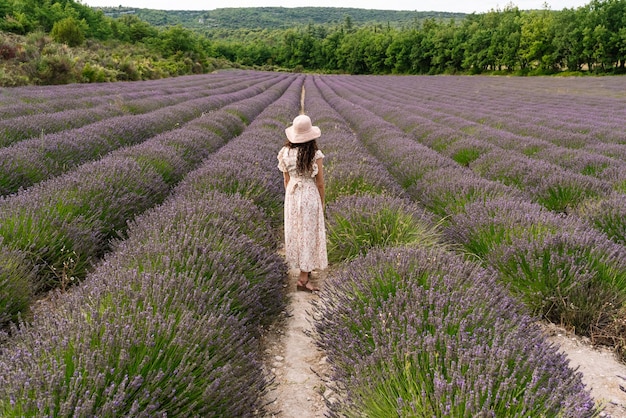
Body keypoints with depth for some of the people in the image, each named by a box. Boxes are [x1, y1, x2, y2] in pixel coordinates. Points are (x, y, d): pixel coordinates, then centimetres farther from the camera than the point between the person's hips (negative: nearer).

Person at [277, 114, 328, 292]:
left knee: (294, 231, 19)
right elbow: (319, 183, -9)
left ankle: (304, 268, 37)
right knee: (309, 234, 2)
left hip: (292, 195, 5)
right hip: (310, 196, -5)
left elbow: (286, 180, 4)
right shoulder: (315, 155, -15)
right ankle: (303, 279, 4)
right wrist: (322, 203, 5)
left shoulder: (286, 153, -4)